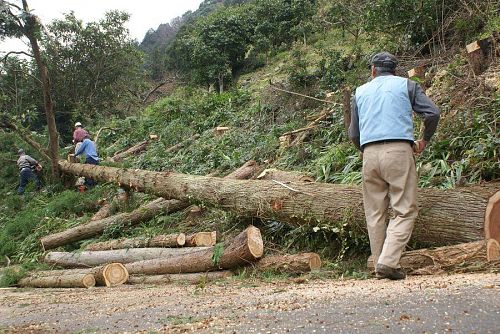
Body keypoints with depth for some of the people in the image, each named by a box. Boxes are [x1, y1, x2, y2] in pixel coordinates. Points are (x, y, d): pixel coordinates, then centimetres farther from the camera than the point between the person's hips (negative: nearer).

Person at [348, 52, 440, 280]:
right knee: (405, 210, -1)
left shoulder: (360, 91, 20)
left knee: (375, 212, 9)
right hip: (399, 150, -3)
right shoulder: (406, 85, 12)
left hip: (369, 154, 3)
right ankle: (389, 261, -15)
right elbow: (432, 113, 0)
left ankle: (380, 266, 10)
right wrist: (424, 140, 15)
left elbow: (353, 134, 17)